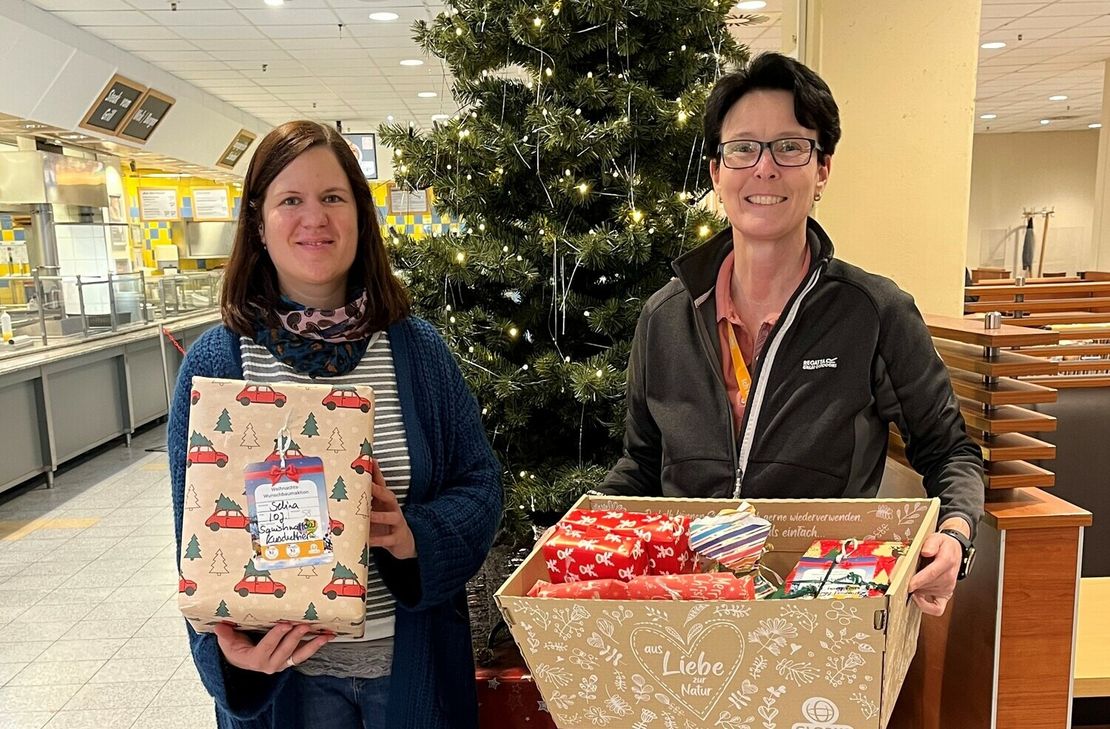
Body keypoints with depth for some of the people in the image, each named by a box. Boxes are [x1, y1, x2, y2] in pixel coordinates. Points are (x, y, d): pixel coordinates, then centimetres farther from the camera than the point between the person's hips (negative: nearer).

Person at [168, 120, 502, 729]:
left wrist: (416, 536, -21)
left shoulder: (416, 347, -5)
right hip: (281, 669, -1)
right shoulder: (214, 363, -8)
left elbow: (479, 483, -2)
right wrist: (228, 647, -18)